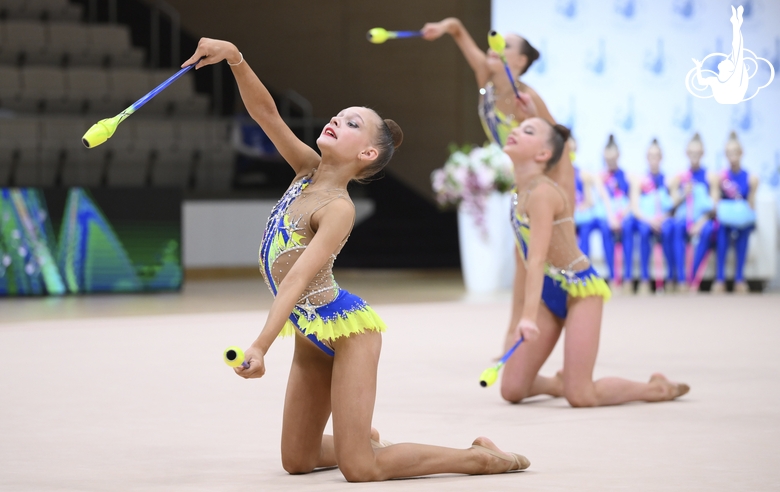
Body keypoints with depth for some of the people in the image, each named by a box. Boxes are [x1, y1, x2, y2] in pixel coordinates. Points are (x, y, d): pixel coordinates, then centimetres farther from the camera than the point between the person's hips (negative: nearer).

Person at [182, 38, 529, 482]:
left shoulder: (339, 208, -20)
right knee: (297, 461, 11)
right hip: (311, 332, 8)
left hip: (346, 328, -8)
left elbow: (298, 277, -31)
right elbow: (264, 112, -6)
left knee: (360, 469, -13)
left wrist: (261, 345, -40)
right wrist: (234, 58, -22)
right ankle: (364, 439, 39)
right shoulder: (309, 171, 1)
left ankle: (482, 457, 0)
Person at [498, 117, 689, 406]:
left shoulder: (541, 193, -22)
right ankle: (561, 382, 31)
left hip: (581, 290, -8)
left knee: (580, 397, -13)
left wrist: (529, 317, -41)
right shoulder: (519, 196, 5)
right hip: (549, 295, 8)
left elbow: (537, 260, -32)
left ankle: (657, 389, 11)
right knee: (512, 390, 0)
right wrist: (515, 323, 14)